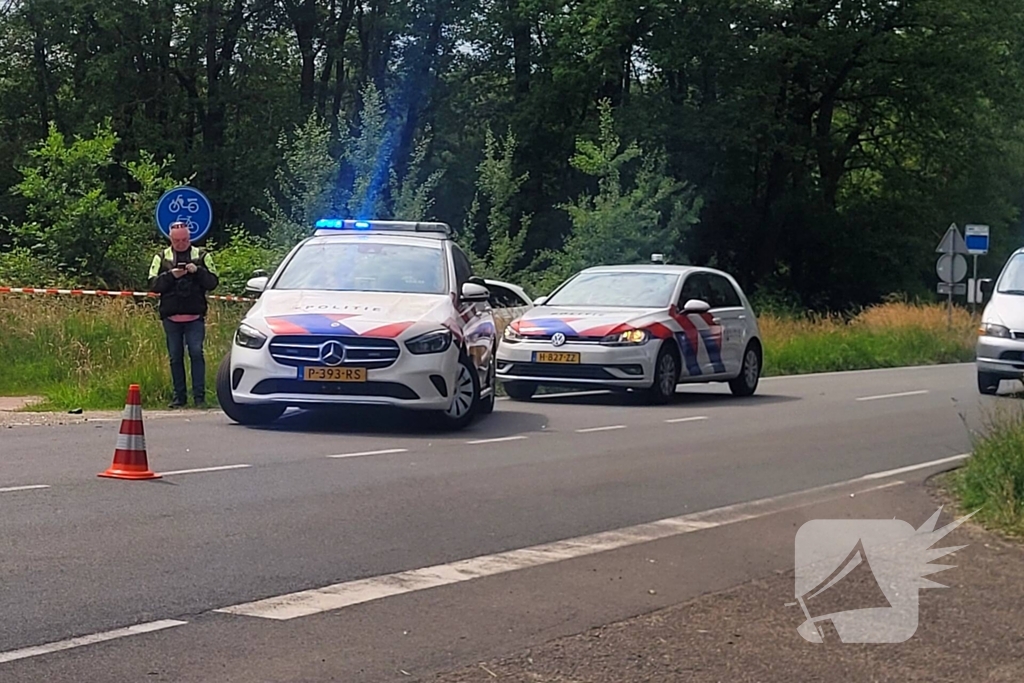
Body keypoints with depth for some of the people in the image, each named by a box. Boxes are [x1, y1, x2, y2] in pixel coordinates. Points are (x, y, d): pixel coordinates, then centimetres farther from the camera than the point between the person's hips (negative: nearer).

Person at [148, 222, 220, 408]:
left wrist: (198, 271, -13)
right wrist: (170, 275, -12)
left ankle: (199, 396, -7)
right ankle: (179, 396, 11)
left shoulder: (202, 256, 8)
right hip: (171, 317, 2)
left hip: (195, 317, -2)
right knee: (175, 357, 5)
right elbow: (153, 285, 3)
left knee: (196, 353, -10)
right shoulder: (162, 258, 11)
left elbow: (213, 282, 2)